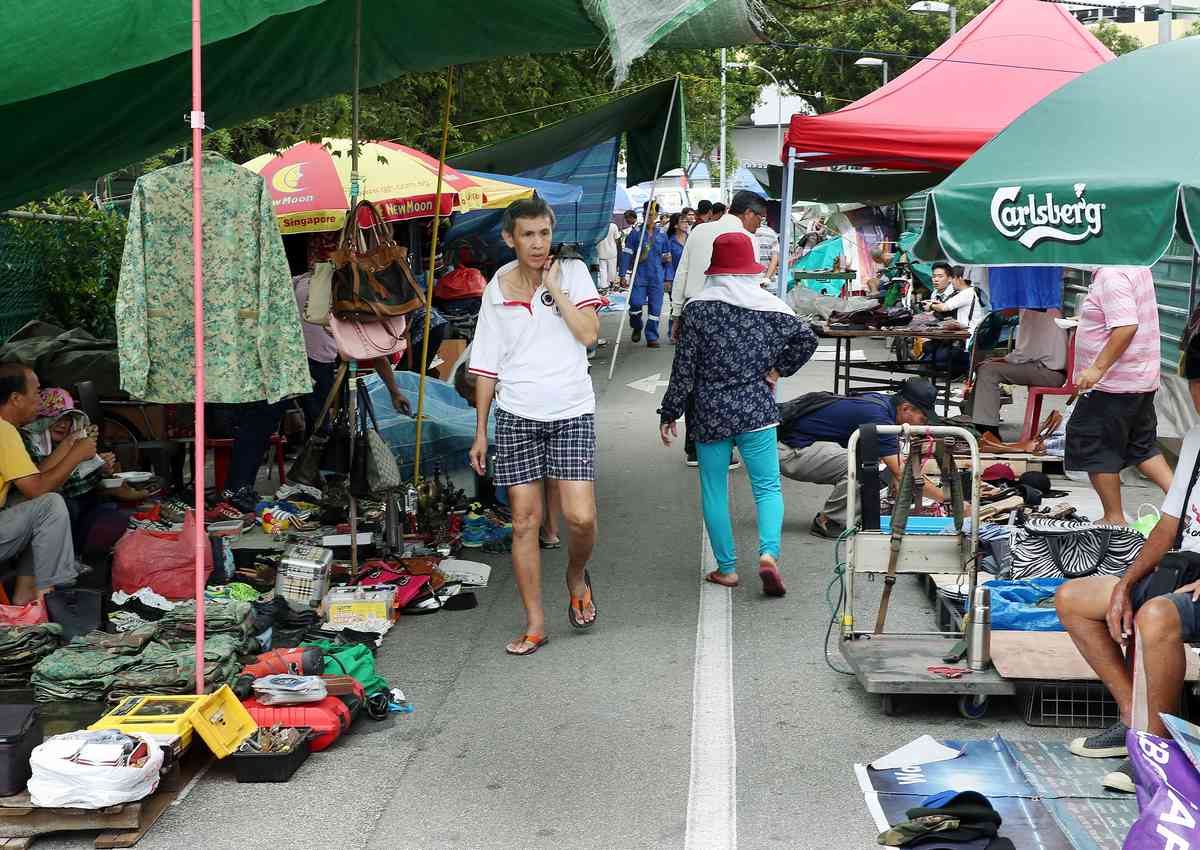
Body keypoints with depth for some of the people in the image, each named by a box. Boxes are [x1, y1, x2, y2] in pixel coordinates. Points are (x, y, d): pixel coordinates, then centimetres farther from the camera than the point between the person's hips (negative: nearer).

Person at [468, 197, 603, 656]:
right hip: (516, 415, 2)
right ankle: (535, 623, 13)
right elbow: (486, 365, 9)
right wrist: (481, 430, 8)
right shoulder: (497, 288, 5)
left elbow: (588, 333, -15)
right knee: (525, 521, 3)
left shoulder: (572, 272, 0)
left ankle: (577, 576, 22)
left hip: (571, 413, -2)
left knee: (581, 517, -12)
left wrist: (553, 287, -12)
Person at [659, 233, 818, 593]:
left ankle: (726, 568, 13)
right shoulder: (769, 305, 0)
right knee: (767, 486, 6)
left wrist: (669, 413, 1)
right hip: (757, 411, 1)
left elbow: (684, 366, -5)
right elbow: (807, 338, -5)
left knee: (714, 491, 10)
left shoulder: (698, 307, -5)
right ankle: (769, 553, -16)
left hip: (711, 414, -1)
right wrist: (777, 370, 8)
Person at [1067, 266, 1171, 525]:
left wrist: (1098, 368, -28)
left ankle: (1115, 518, 9)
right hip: (1143, 380, 10)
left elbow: (1127, 327, -30)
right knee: (1142, 446, 19)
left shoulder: (1111, 275, -22)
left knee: (1094, 450, 2)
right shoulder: (1138, 268, 9)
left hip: (1113, 384, -10)